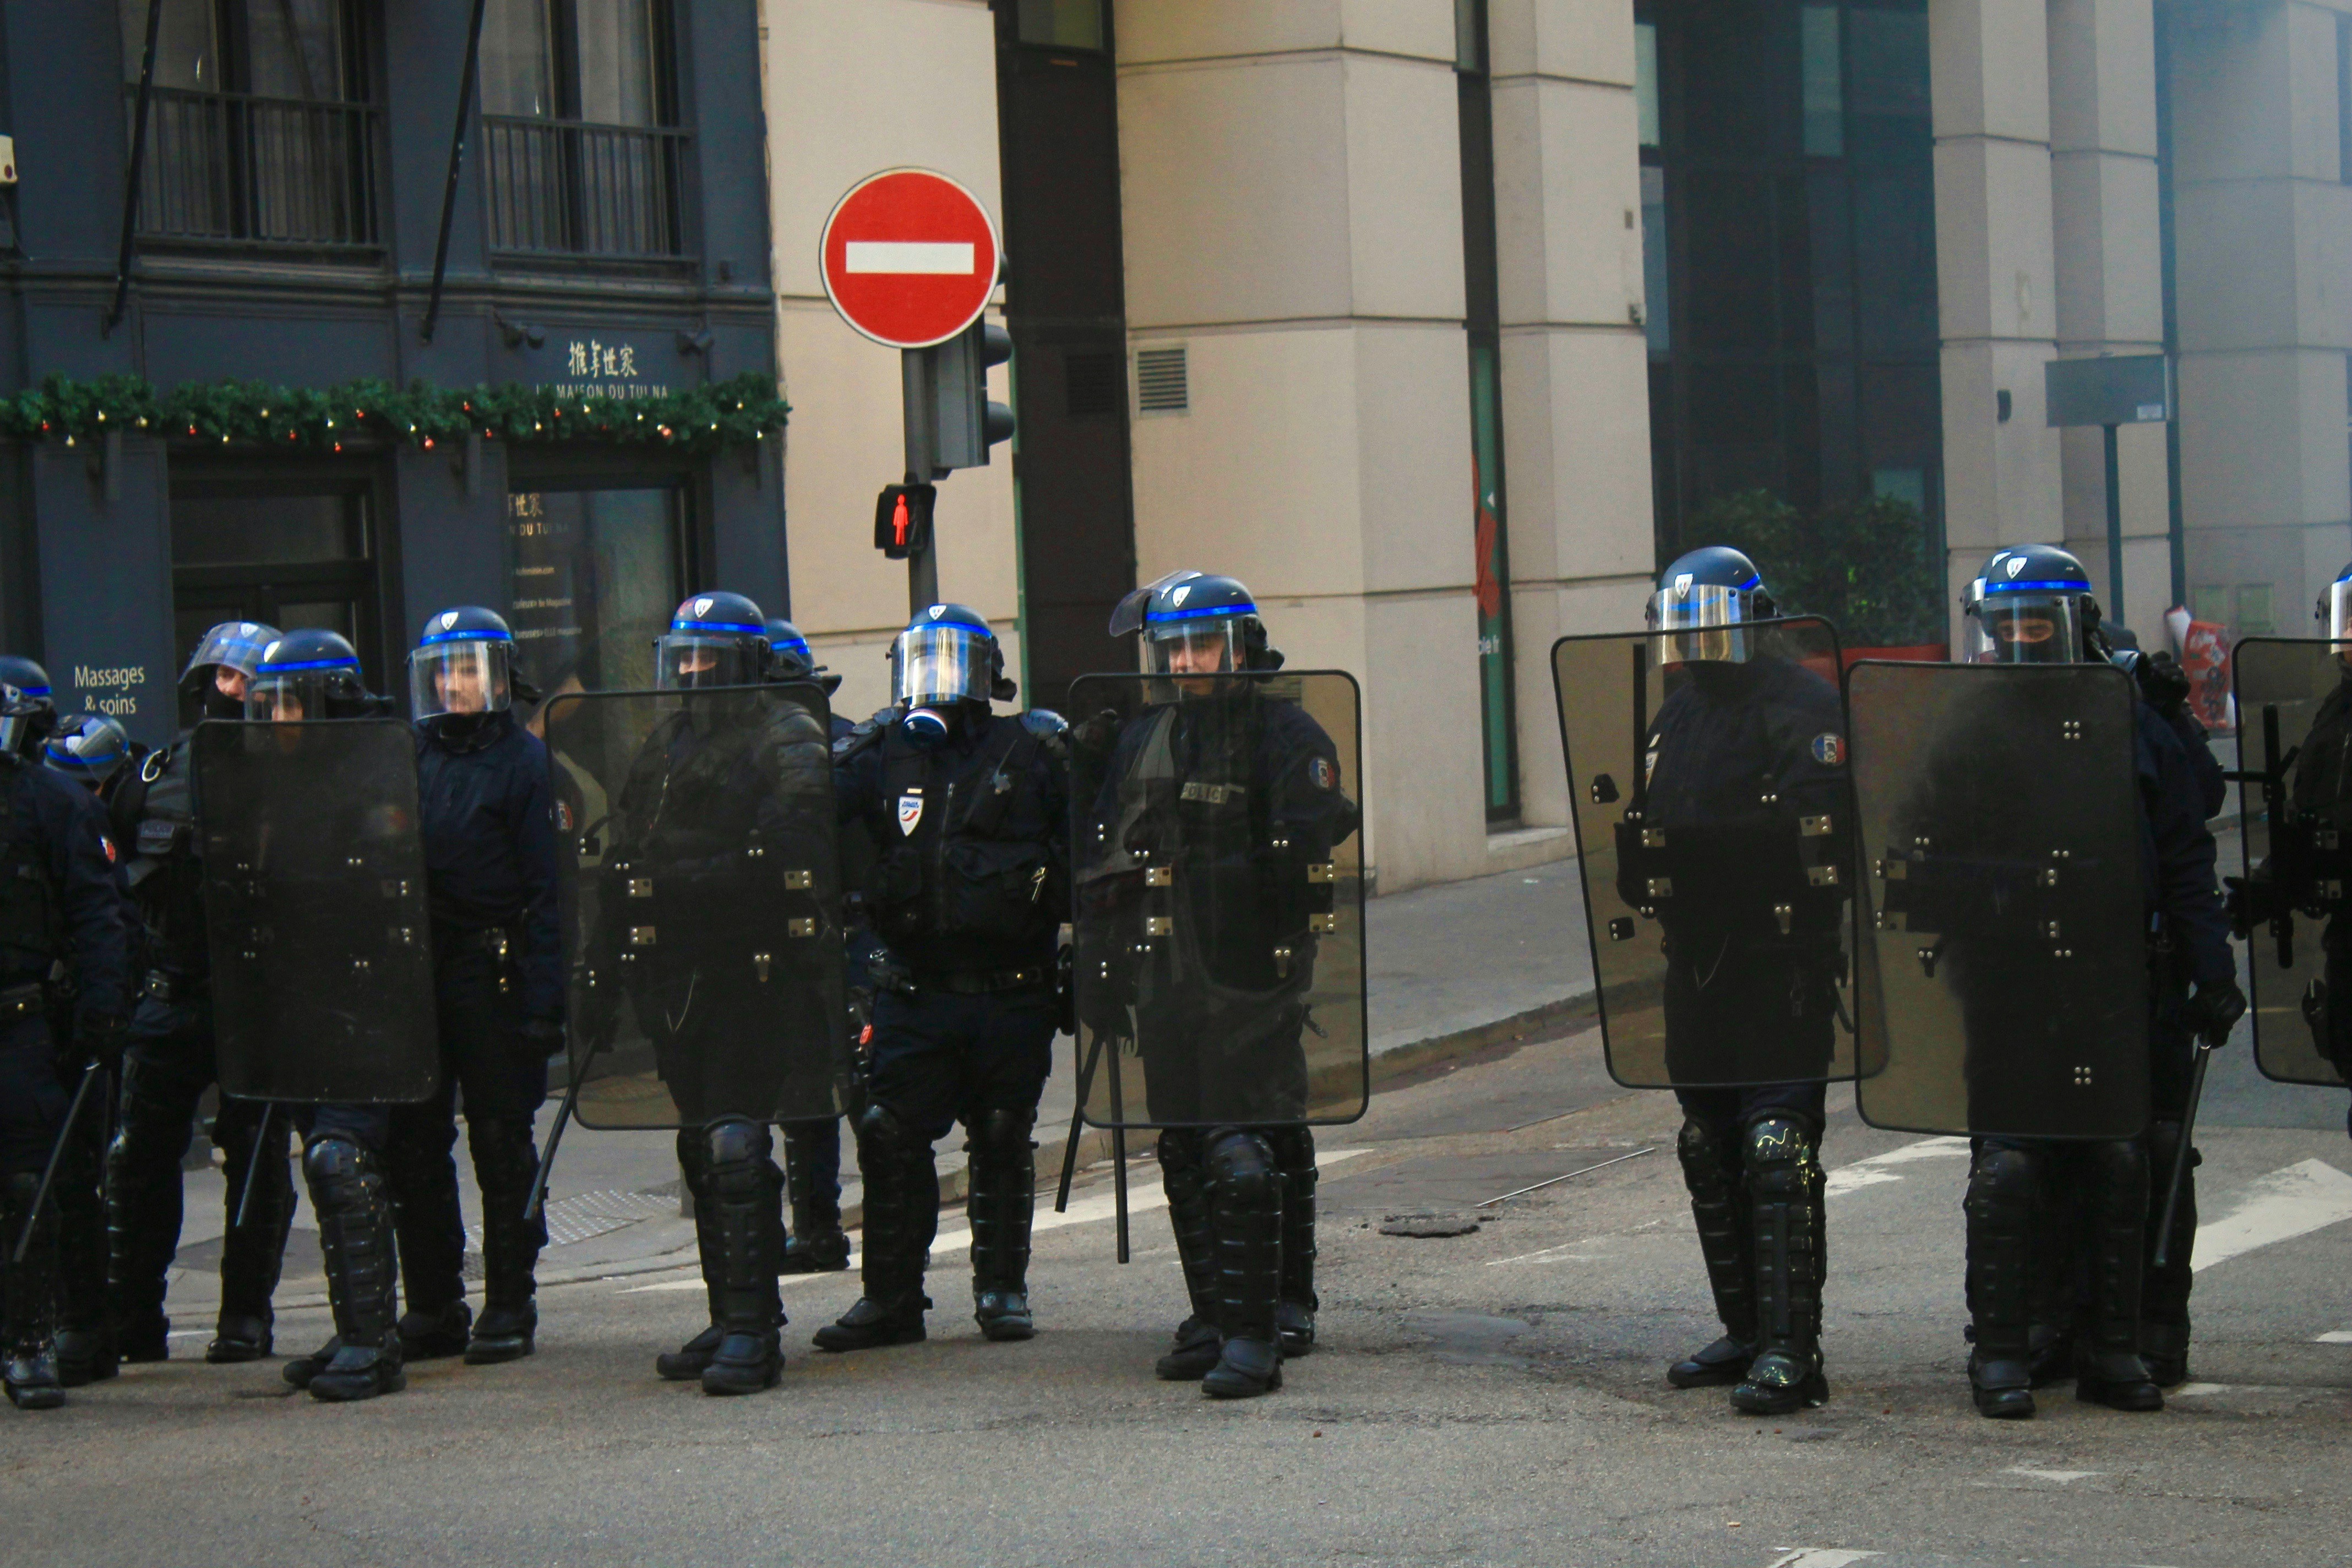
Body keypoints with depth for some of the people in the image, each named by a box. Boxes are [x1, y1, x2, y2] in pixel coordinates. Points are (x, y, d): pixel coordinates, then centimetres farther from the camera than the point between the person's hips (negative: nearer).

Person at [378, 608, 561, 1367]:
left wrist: (543, 999, -14)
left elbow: (546, 887, -7)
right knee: (413, 1141, 6)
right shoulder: (411, 757, 13)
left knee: (502, 1141, 1)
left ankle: (509, 1305, 8)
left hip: (493, 972, -5)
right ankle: (433, 1305, 15)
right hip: (416, 969, 5)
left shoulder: (524, 761, -2)